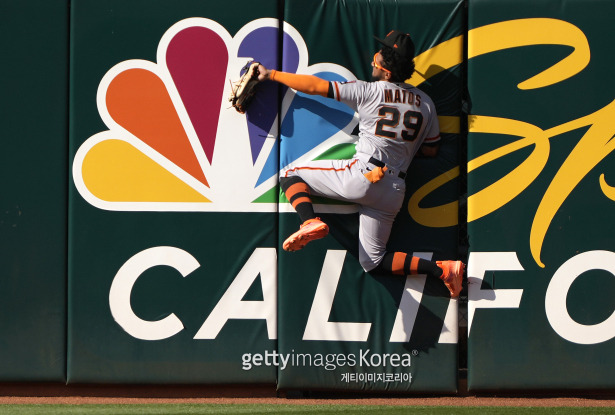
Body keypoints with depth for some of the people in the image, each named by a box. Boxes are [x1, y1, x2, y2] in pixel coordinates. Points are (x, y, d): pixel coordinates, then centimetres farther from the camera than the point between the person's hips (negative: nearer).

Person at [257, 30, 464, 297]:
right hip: (394, 192, 6)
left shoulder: (370, 92, -3)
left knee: (291, 175, 8)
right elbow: (430, 150, 19)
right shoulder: (425, 103, 11)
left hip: (361, 177, -6)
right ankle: (443, 270, -2)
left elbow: (315, 86, 1)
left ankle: (310, 222, -21)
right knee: (372, 260, 15)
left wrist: (272, 74, 11)